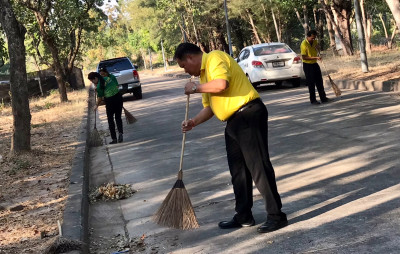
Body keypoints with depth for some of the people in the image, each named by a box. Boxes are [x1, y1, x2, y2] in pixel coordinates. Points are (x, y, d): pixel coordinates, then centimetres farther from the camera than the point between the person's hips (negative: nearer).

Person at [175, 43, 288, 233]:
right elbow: (209, 107, 24)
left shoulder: (215, 58, -7)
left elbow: (222, 84, -26)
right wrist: (193, 122, 9)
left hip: (249, 116, -11)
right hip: (234, 122, 11)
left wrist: (196, 88, -11)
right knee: (238, 170, 13)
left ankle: (276, 215, -3)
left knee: (259, 167, -8)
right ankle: (244, 216, 22)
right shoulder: (204, 73, 22)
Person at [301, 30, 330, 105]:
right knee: (311, 83, -3)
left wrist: (317, 47, -1)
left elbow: (318, 49, 23)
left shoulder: (314, 42, 3)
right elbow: (304, 57, -21)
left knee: (319, 82, 9)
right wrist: (315, 57, -24)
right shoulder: (304, 44, -19)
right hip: (307, 65, -7)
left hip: (314, 64, 7)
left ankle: (323, 98, 17)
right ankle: (313, 100, 5)